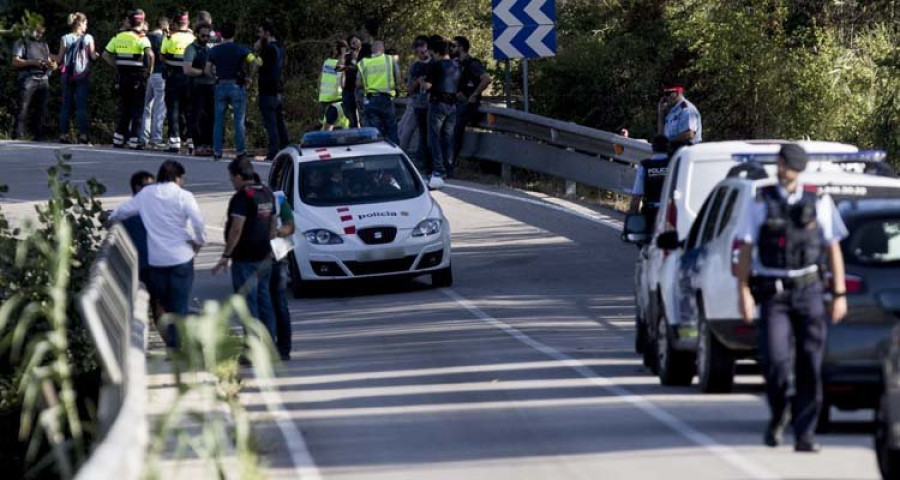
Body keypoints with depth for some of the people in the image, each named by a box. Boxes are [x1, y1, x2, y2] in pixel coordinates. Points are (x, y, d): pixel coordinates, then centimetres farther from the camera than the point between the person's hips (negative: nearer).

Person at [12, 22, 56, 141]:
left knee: (41, 109, 0)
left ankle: (38, 135, 3)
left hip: (43, 80, 5)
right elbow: (15, 61, -2)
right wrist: (32, 62, -14)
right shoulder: (22, 43, 8)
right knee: (23, 109, -11)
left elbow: (51, 62, 25)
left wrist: (52, 65, 0)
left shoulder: (44, 45, 24)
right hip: (28, 79, -5)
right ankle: (18, 136, -14)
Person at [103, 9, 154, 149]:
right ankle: (134, 140, 0)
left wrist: (118, 65, 12)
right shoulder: (141, 38, -11)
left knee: (124, 110, 15)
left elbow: (106, 55, 10)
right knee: (137, 110, 2)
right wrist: (150, 69, -13)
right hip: (138, 78, -5)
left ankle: (118, 139, 14)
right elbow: (150, 54, -28)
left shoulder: (118, 37, 6)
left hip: (122, 77, 5)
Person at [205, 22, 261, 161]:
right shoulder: (241, 50, -5)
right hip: (237, 86, -2)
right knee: (239, 120, 4)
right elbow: (255, 63, -16)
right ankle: (240, 150, 5)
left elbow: (208, 71, 2)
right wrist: (249, 77, -4)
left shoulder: (214, 50, 2)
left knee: (218, 120, 8)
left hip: (221, 86, 2)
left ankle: (217, 151, 6)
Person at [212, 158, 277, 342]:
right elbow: (273, 223, 19)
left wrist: (226, 255, -19)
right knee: (264, 301, 14)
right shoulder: (267, 193, 11)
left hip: (245, 258, -9)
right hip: (264, 256, 9)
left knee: (248, 304, -5)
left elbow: (237, 229, -23)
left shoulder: (242, 197, -17)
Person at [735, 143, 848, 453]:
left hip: (808, 291, 1)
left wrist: (840, 295, 3)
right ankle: (778, 413, 13)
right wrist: (744, 292, -5)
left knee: (810, 366, -4)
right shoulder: (761, 204, 6)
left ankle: (804, 434, 2)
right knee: (775, 360, -15)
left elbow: (834, 250, 9)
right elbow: (745, 250, 5)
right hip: (773, 294, -1)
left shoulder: (819, 203, 7)